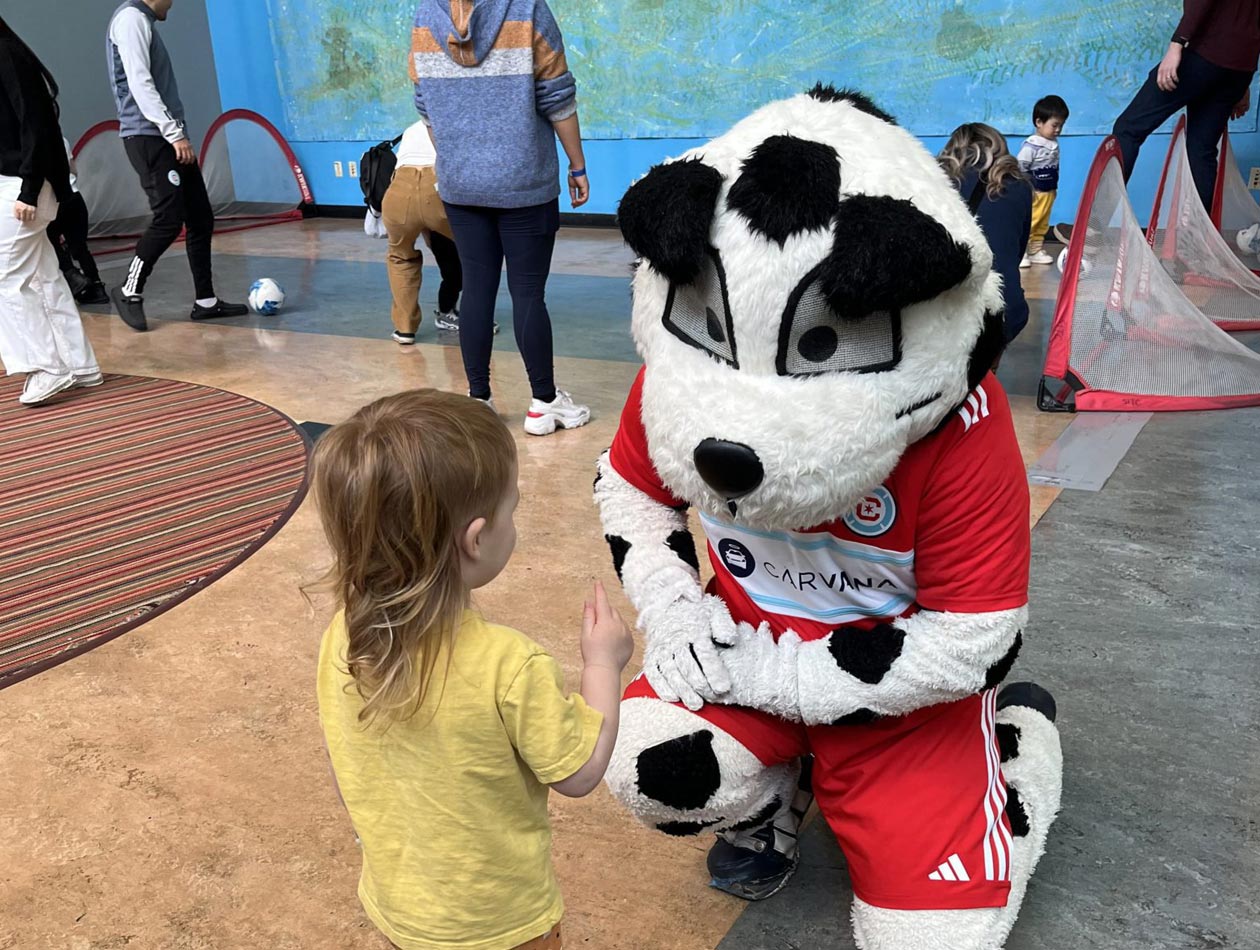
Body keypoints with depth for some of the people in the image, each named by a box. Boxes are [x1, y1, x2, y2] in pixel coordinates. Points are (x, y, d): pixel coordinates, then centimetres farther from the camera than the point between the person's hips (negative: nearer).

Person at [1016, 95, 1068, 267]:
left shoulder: (1054, 144, 7)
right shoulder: (1031, 145, -19)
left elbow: (1055, 168, 16)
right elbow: (1019, 168, -21)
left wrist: (1054, 187, 19)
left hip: (1048, 192, 8)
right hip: (1034, 193, -8)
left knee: (1043, 224, 14)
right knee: (1027, 223, -6)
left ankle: (1036, 250, 23)